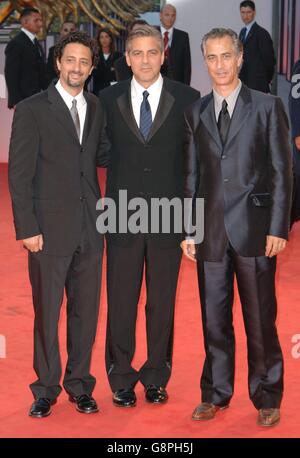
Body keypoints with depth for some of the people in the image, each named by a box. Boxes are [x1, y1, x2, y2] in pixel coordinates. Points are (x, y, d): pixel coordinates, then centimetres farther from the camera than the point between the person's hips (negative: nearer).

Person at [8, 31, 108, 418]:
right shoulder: (31, 110, -5)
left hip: (89, 228, 5)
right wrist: (27, 229, -12)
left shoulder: (95, 108, 11)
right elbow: (19, 175, -7)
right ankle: (46, 390, 21)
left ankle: (79, 385, 26)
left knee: (85, 312, 11)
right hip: (50, 229, -4)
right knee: (46, 314, 6)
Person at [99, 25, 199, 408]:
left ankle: (156, 378, 25)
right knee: (121, 302, 6)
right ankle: (121, 380, 22)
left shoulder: (187, 99, 1)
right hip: (122, 217, 1)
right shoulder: (109, 100, 4)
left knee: (162, 302, 9)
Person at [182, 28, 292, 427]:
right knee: (214, 319, 10)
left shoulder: (268, 107, 1)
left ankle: (267, 399, 18)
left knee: (260, 320, 4)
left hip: (254, 229, -3)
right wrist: (189, 231, 7)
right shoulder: (195, 113, 11)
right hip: (211, 231, 3)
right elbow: (191, 176, 11)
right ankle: (215, 394, 24)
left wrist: (278, 228, -9)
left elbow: (282, 171, -2)